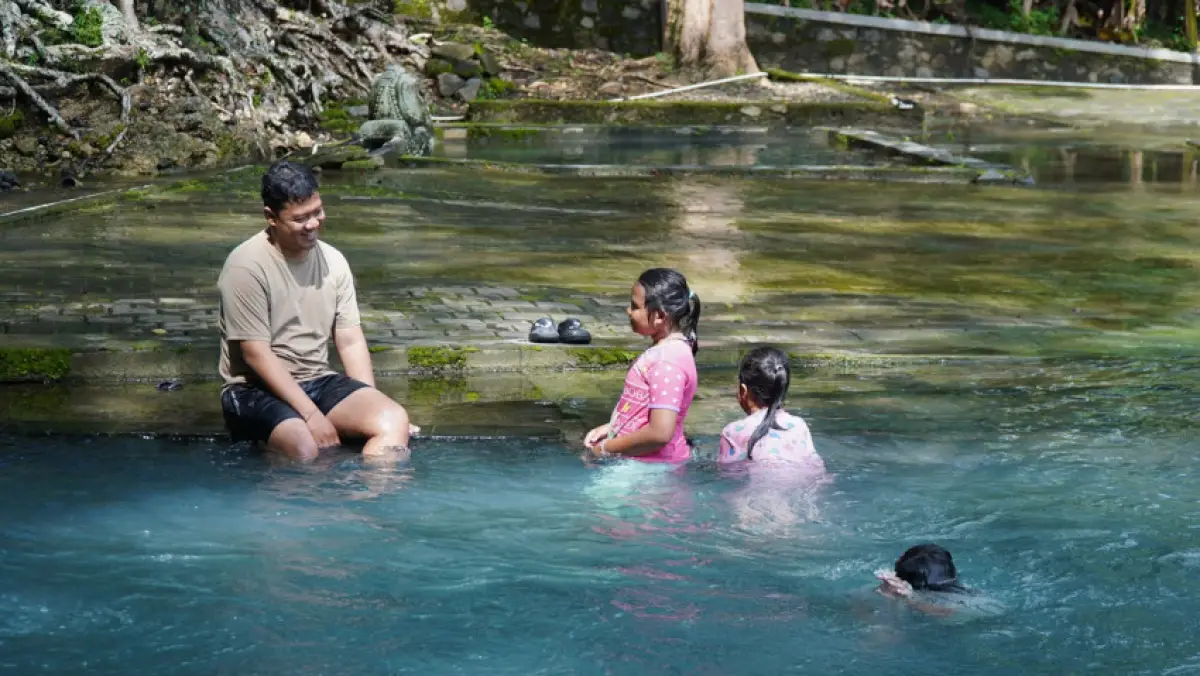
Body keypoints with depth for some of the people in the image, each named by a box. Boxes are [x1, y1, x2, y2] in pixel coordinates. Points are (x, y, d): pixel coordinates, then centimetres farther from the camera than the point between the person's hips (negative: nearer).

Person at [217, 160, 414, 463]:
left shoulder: (333, 261, 5)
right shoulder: (246, 266, -13)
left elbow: (351, 342, 7)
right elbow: (256, 354, -16)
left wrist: (371, 409, -7)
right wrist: (311, 414, -22)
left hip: (319, 382, 6)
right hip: (257, 390, -6)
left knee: (394, 420, -21)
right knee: (304, 445, -37)